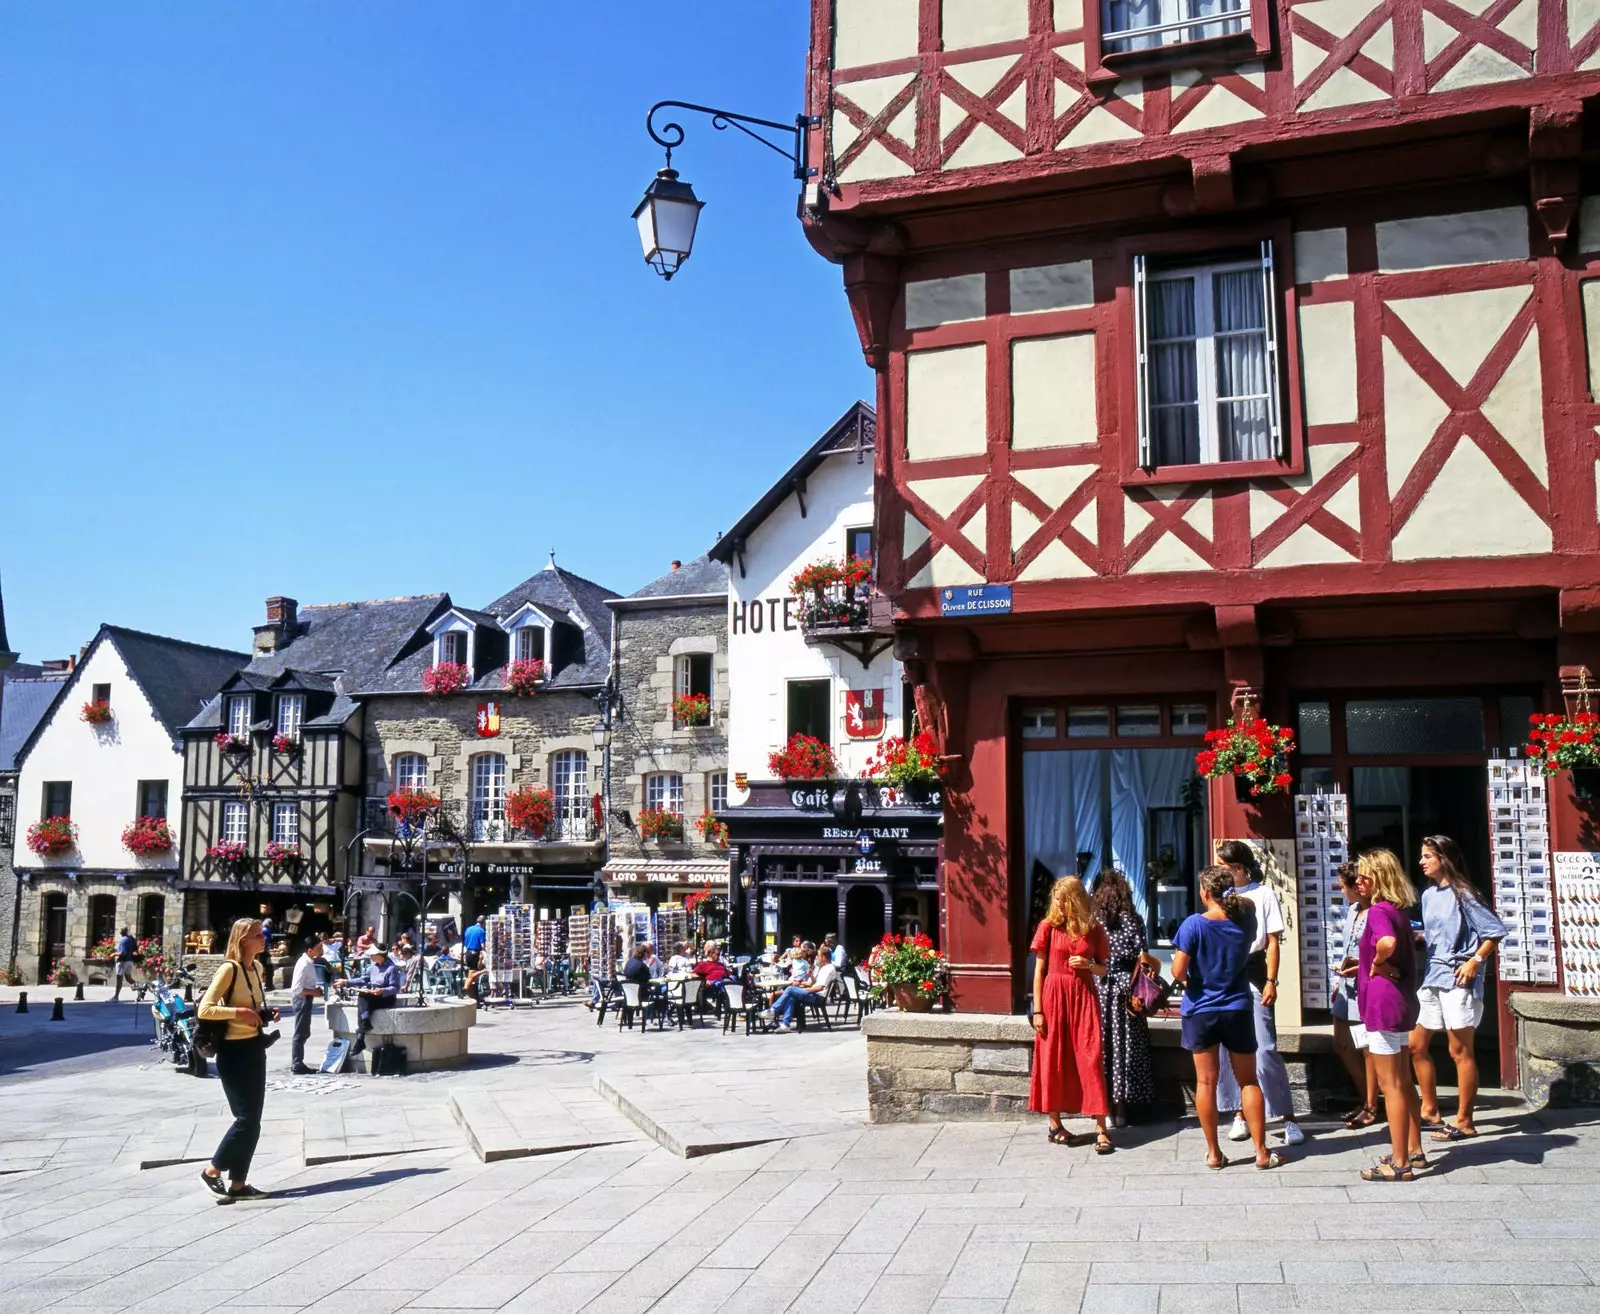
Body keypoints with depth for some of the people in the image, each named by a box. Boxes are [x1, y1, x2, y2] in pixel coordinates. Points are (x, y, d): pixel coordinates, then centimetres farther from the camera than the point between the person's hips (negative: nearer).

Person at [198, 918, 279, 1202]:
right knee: (247, 1119, -5)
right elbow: (204, 1010, -20)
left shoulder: (257, 967, 10)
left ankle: (238, 1183, 16)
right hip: (234, 1052, -8)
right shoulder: (229, 969, -15)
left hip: (255, 1049, 8)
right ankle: (212, 1170, 13)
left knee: (252, 1120, 9)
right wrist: (238, 1012, -26)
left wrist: (266, 1014, 6)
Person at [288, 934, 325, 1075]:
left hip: (307, 999, 10)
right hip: (302, 1000, -10)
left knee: (304, 1033, 15)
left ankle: (298, 1063, 23)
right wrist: (314, 992, -19)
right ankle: (296, 1065, 4)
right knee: (300, 1034, -2)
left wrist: (316, 989, 6)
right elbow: (296, 989, -26)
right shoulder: (304, 964, -22)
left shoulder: (310, 962, 7)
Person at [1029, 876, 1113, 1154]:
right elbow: (1038, 971, 0)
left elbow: (1103, 969, 12)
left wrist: (1089, 965, -11)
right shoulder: (1048, 926, -2)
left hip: (1084, 998, 1)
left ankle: (1101, 1129, -1)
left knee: (1090, 1060, -3)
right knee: (1053, 1060, 5)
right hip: (1054, 997, -1)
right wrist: (1037, 1010, -4)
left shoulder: (1093, 930, 3)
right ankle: (1055, 1125, 18)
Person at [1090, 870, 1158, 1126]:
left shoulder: (1092, 920, -2)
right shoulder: (1132, 920, -4)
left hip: (1097, 990, 1)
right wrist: (1155, 964, 7)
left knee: (1101, 1046, 7)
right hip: (1124, 991, -1)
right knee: (1124, 1046, 7)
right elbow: (1142, 957, -9)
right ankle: (1120, 1110, 10)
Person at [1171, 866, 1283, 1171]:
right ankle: (1262, 1152, 14)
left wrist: (1185, 980, 2)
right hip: (1238, 1009, 2)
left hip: (1200, 1011, -2)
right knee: (1248, 1081, 12)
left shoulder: (1194, 924, -17)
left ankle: (1213, 1153, 14)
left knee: (1205, 1082, 8)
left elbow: (1177, 971, -16)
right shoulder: (1245, 920, -7)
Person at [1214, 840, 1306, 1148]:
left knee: (1264, 1049, -7)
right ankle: (1239, 1115, 14)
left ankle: (1288, 1118, 1)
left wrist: (1271, 981, -9)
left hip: (1253, 976, -4)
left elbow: (1273, 942, -2)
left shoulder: (1264, 894, -1)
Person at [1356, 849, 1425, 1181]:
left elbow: (1387, 943, -38)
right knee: (1403, 1080, 19)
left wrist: (1377, 965, -19)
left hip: (1382, 1003, -10)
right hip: (1402, 1001, 10)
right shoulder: (1398, 910, 12)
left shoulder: (1378, 910, -17)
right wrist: (1365, 965, 19)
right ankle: (1414, 1150, 29)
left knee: (1390, 1084, -3)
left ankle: (1399, 1163, 2)